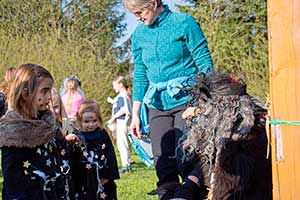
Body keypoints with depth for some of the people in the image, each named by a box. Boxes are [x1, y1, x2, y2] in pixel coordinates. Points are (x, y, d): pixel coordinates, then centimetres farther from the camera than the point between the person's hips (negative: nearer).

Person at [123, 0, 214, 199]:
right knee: (163, 165, 1)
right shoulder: (139, 34, 10)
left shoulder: (184, 23, -5)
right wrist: (135, 114, 14)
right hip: (158, 105, 5)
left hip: (185, 100, -5)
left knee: (185, 160, -12)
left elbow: (205, 64, -5)